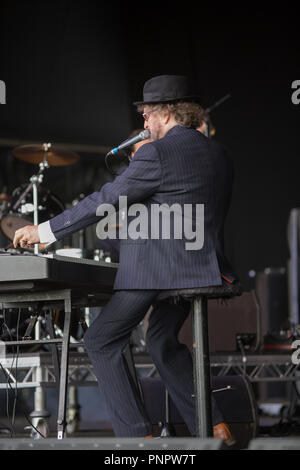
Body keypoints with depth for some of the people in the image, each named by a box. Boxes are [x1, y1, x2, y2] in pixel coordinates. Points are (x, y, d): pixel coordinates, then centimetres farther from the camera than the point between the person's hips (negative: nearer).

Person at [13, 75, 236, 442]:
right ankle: (213, 427, 20)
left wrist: (44, 231, -7)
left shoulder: (156, 154, -13)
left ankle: (137, 435, -4)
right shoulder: (219, 156, 11)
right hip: (202, 269, 8)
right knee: (162, 340, 25)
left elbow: (105, 201, -13)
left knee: (101, 342, 2)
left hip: (157, 269, -8)